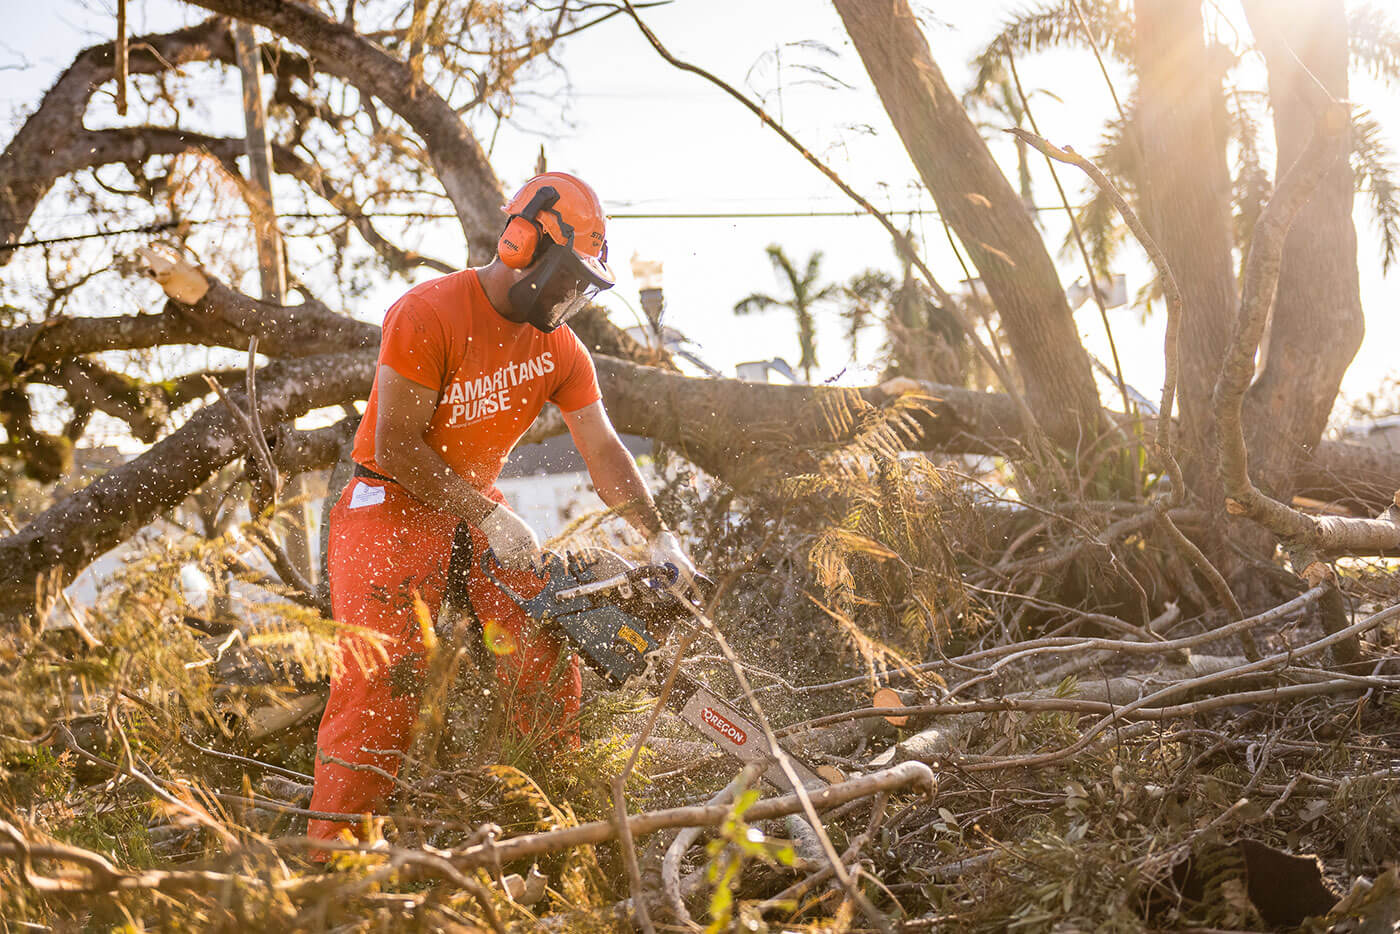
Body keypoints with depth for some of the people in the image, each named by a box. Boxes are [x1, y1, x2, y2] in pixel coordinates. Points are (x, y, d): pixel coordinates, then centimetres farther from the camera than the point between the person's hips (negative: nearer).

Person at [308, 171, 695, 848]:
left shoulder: (560, 348, 2)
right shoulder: (429, 315, -20)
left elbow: (602, 452, 2)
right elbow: (397, 446, -20)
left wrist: (659, 539, -7)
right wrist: (488, 518, -21)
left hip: (475, 505, 7)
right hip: (391, 505, -6)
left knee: (544, 655, -2)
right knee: (381, 676, -18)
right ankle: (333, 847, -17)